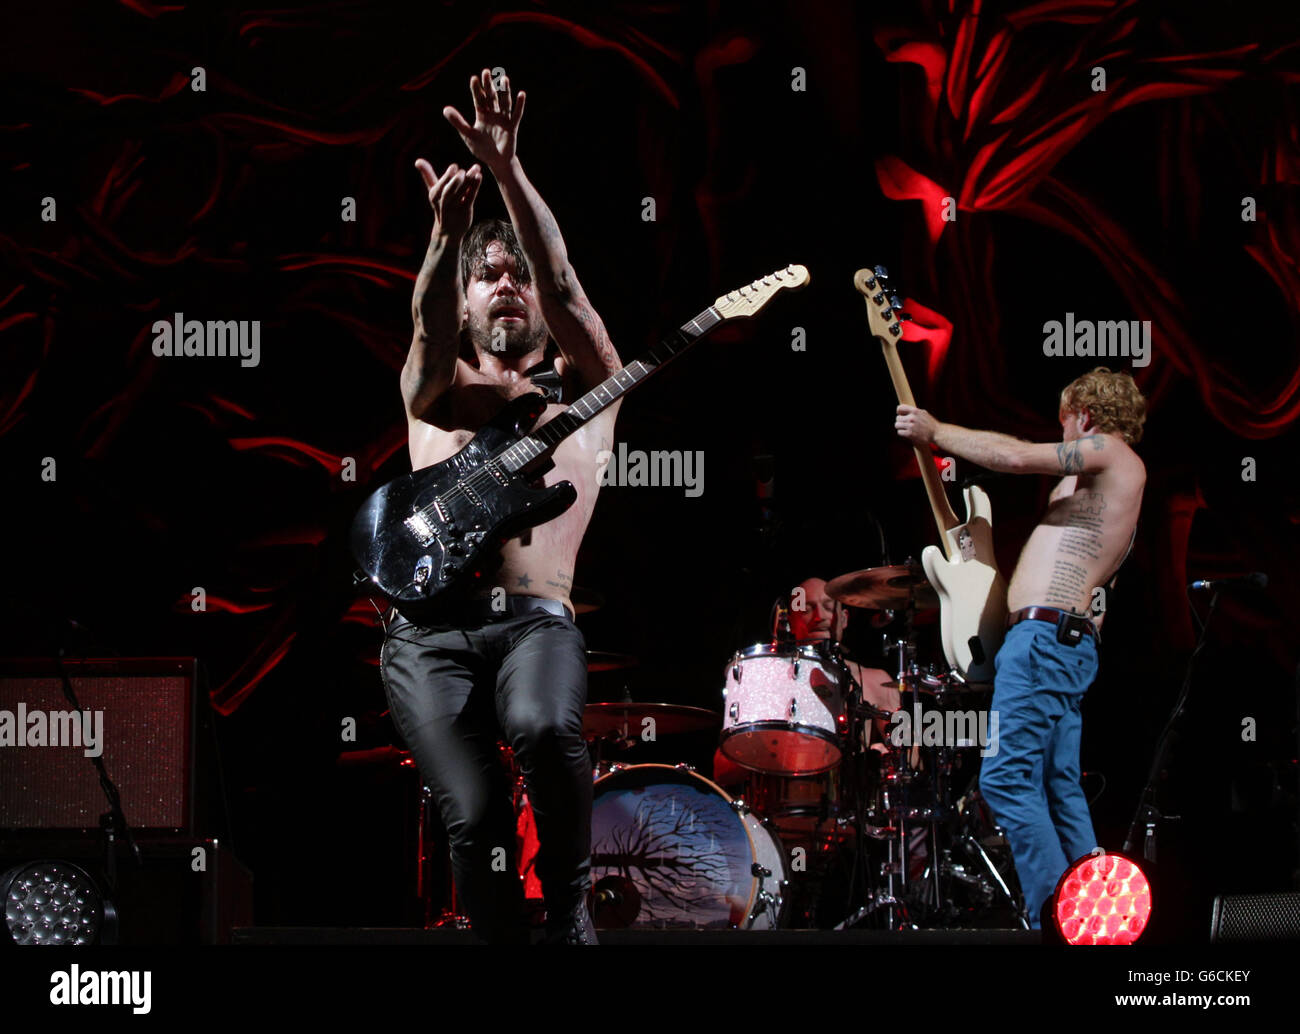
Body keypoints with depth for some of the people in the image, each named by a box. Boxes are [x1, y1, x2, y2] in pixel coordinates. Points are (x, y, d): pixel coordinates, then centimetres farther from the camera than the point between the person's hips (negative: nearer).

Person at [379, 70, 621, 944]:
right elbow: (430, 325, -4)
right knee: (475, 820, -17)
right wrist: (448, 236, -26)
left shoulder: (584, 387, 18)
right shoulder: (437, 390, 20)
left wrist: (507, 172, -14)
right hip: (427, 630, 1)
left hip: (535, 619, -1)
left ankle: (569, 902, -12)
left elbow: (563, 284, 0)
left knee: (545, 728, -34)